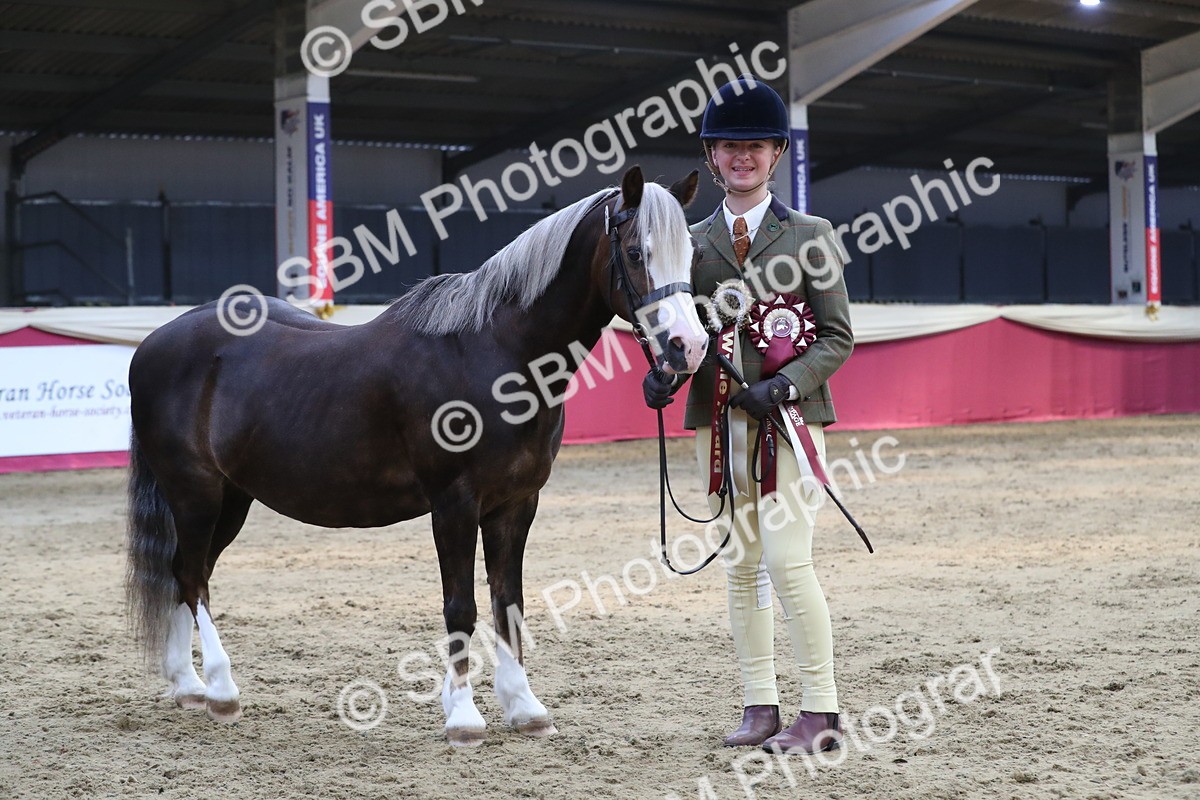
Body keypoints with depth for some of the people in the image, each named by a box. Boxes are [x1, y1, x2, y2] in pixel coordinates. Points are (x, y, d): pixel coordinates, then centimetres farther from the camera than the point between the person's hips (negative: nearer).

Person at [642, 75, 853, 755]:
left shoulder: (809, 236, 2)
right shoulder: (693, 242, 11)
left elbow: (838, 337, 0)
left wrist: (785, 386, -16)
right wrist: (663, 374, -9)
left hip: (786, 419, -4)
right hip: (718, 420, 4)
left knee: (788, 559, -11)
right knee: (741, 565, 8)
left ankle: (821, 712, -2)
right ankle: (761, 706, 16)